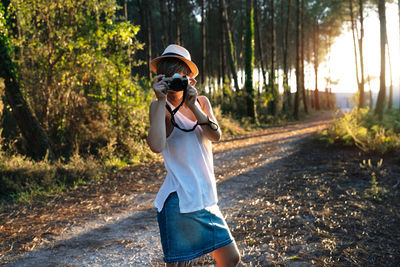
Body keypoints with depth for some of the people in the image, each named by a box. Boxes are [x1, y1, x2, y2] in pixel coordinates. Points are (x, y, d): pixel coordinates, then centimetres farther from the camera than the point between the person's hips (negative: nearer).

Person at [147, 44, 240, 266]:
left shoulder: (202, 102, 9)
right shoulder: (160, 107, -7)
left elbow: (216, 136, -6)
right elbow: (157, 145, -25)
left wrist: (193, 106, -17)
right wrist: (161, 101, -22)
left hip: (206, 198, 6)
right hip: (179, 200, -6)